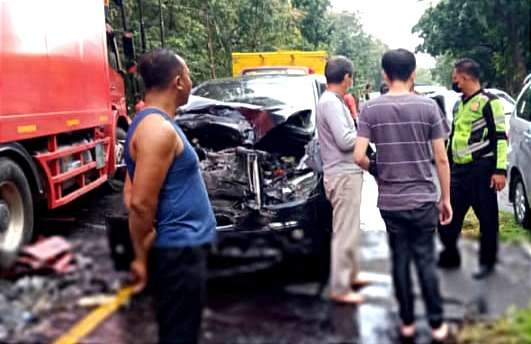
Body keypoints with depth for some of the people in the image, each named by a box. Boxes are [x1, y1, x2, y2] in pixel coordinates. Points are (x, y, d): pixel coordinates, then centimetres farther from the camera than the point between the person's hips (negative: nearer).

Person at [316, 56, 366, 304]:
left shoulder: (332, 101, 15)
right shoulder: (331, 103, -17)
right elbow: (345, 141, -22)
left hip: (346, 172, 11)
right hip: (343, 175, -11)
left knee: (349, 229, 20)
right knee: (345, 232, -6)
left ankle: (350, 274, 34)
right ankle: (339, 288, 0)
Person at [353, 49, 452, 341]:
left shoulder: (371, 109, -4)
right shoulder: (428, 107, -6)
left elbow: (359, 157, -11)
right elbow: (441, 158, -5)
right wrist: (446, 198, 5)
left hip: (389, 201, 1)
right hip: (423, 198, -1)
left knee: (400, 261, 12)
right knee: (426, 261, 8)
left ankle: (407, 322, 21)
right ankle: (437, 324, 15)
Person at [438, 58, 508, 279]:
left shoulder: (488, 102, -7)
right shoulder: (459, 105, 17)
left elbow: (500, 137, -11)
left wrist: (500, 170, -18)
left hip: (481, 169, -8)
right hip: (459, 170, 8)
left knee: (487, 218, 2)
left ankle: (487, 262, 15)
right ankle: (449, 257, 23)